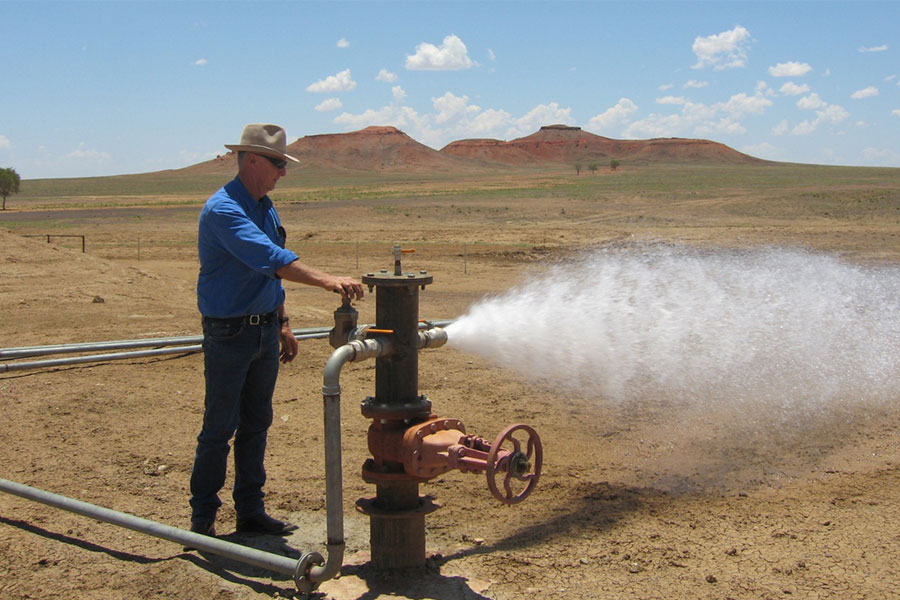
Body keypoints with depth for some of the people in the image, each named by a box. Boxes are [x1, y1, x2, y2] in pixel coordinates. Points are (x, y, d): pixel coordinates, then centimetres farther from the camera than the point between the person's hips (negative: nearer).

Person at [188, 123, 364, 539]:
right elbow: (268, 258, -33)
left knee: (256, 425, 13)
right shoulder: (223, 209, -18)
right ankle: (202, 517, 12)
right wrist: (327, 281, -42)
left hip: (265, 330, 8)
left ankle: (250, 511, 23)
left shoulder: (265, 207, 11)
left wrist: (282, 324, 16)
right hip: (229, 333, -8)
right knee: (219, 427, -1)